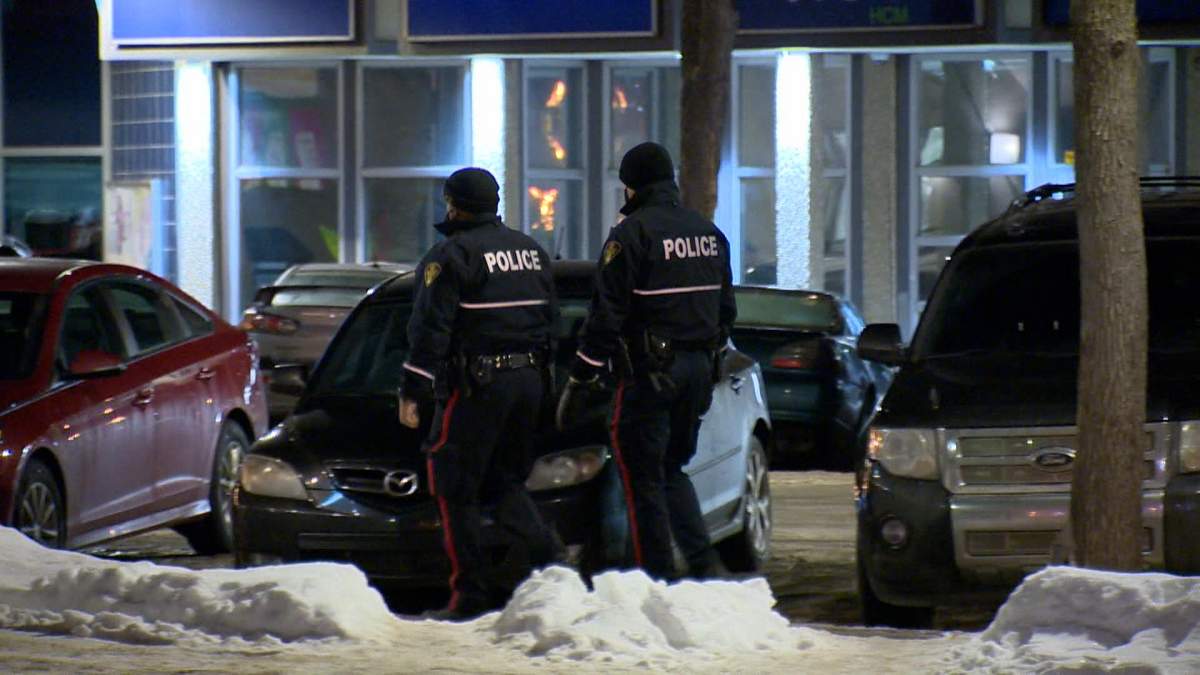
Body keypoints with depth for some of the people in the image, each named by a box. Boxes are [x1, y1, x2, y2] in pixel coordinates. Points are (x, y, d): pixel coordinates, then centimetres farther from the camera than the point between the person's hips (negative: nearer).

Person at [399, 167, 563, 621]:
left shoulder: (451, 255, -8)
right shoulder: (530, 251, 14)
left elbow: (430, 329, -13)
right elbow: (550, 319, 17)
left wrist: (413, 391, -11)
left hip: (475, 384, -7)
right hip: (529, 379, 7)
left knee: (456, 490, 0)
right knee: (507, 481, 18)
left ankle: (470, 595, -3)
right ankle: (548, 554, -4)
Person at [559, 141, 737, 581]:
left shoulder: (631, 234, -11)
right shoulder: (708, 233, 12)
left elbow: (606, 315, -14)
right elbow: (726, 309, 19)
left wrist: (579, 380, -9)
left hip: (650, 374, -7)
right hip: (698, 370, 7)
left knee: (644, 478, 0)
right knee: (671, 469, 19)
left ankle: (659, 577, -2)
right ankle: (705, 562, 5)